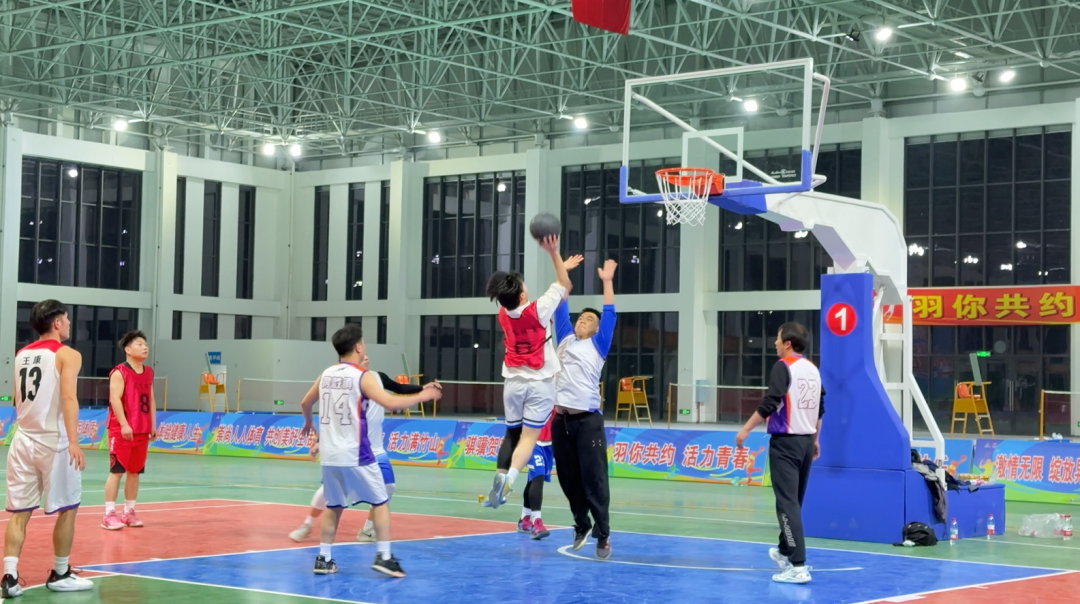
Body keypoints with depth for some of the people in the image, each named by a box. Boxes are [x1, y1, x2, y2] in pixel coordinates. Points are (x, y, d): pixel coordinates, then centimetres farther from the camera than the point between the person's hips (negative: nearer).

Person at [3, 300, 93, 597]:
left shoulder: (21, 354, 13)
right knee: (67, 509, 9)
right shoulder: (67, 355, -6)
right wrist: (73, 442, -26)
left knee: (18, 512, 5)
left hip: (23, 440, 6)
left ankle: (10, 576, -4)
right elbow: (68, 398, -20)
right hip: (54, 442, -6)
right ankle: (60, 575, 16)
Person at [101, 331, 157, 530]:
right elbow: (115, 399, -18)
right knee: (116, 471, -7)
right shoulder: (120, 372, -9)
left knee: (135, 472, 10)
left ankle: (129, 512, 17)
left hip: (142, 431, 7)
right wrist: (124, 425, -25)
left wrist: (153, 425, 14)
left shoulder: (148, 373, 14)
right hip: (121, 430, -7)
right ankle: (109, 514, -6)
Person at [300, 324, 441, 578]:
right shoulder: (362, 377, -10)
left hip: (330, 455, 6)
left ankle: (323, 559, 13)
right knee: (380, 503, 6)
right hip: (355, 455, -6)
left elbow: (305, 403, 24)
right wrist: (422, 396, -8)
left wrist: (308, 422, 45)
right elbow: (391, 403, -21)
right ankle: (383, 557, 0)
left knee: (334, 507, 16)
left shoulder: (326, 375, 9)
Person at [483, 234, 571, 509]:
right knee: (528, 437, -8)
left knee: (512, 433, 17)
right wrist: (554, 253, -7)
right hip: (539, 383, -4)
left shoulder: (503, 315, 0)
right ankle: (509, 478, -28)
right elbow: (564, 286, -2)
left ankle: (500, 476, 2)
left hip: (513, 381, 4)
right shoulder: (538, 311, -15)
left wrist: (561, 266, 22)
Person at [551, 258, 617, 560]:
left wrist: (607, 281, -1)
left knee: (594, 479, -6)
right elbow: (560, 308, 20)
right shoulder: (565, 340, 18)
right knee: (568, 479, 9)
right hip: (561, 418, 4)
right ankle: (581, 526, 25)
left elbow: (609, 315, 0)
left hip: (588, 419, -4)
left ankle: (603, 535, -2)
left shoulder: (598, 345, 8)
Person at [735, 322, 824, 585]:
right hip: (806, 441, 8)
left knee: (787, 503, -9)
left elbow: (770, 404, -19)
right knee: (795, 502, 20)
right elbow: (820, 408, 18)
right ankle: (785, 551, 35)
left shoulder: (783, 366, -11)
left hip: (785, 442, -8)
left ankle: (798, 566, -16)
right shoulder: (813, 369, 11)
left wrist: (745, 430, -12)